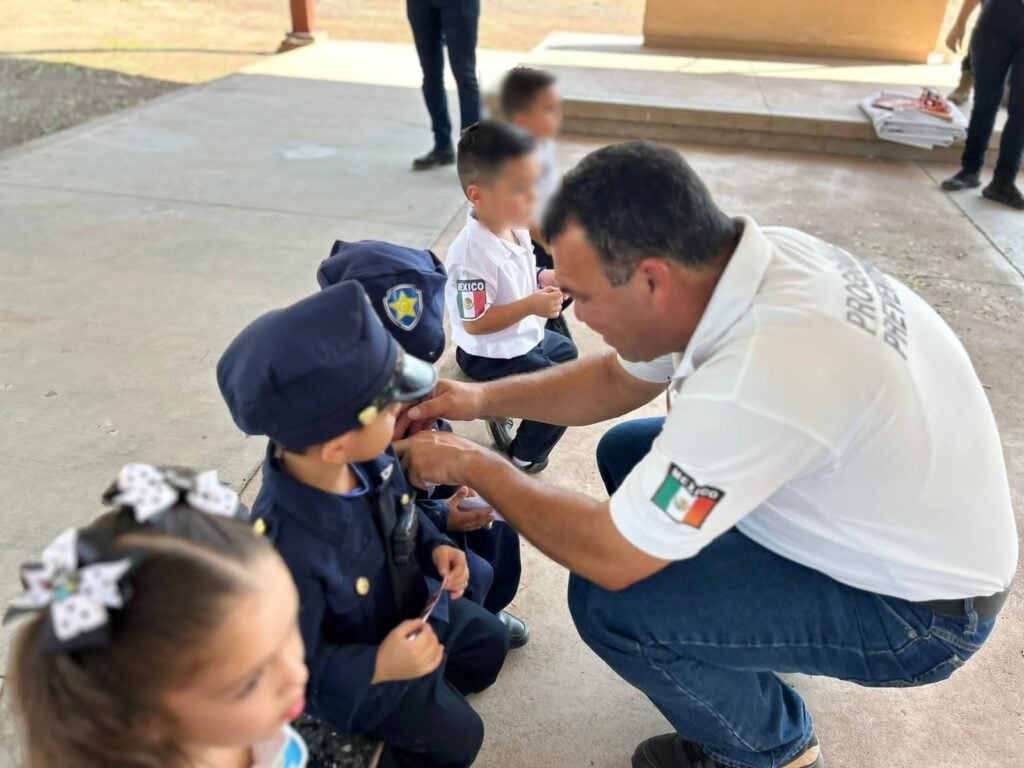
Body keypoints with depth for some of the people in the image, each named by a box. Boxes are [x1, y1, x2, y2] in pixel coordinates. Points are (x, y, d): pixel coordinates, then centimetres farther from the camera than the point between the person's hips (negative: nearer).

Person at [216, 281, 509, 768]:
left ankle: (434, 690, 51)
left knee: (489, 641, 23)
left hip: (409, 609, 7)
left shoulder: (368, 459, -23)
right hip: (358, 673, -6)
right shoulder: (284, 550, -45)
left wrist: (435, 547, -13)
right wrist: (378, 667, -38)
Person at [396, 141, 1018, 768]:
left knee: (608, 602, -18)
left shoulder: (762, 372, -39)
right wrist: (482, 399, -2)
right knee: (626, 453, 8)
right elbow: (620, 379, 6)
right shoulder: (735, 262, -13)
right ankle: (725, 654, 24)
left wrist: (474, 465, -14)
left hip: (921, 609, -8)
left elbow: (610, 556, -27)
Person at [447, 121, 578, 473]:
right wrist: (531, 305, -35)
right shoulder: (473, 253, -35)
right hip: (492, 356, -10)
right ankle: (522, 457, 17)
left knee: (566, 350, 31)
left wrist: (544, 279, -8)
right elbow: (474, 323, -32)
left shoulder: (515, 227, -7)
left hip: (525, 337, 10)